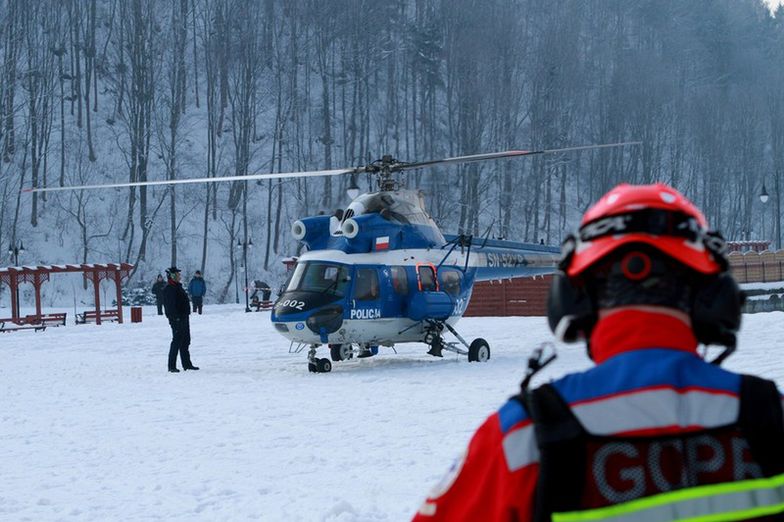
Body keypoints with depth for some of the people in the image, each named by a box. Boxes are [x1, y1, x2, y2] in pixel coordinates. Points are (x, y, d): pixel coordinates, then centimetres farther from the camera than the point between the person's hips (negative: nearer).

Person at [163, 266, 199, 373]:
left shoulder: (178, 287, 17)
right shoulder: (169, 289, -16)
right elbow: (170, 305, -23)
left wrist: (186, 315, 22)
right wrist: (176, 317, -27)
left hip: (184, 318, 11)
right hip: (177, 319, -11)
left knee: (185, 342, 16)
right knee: (177, 341, -8)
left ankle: (187, 364, 24)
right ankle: (172, 366, -5)